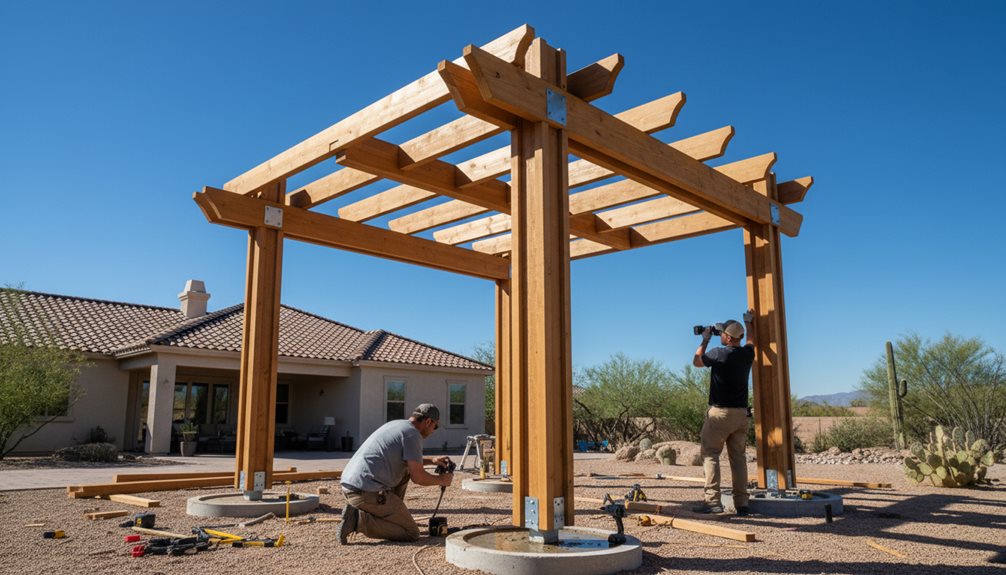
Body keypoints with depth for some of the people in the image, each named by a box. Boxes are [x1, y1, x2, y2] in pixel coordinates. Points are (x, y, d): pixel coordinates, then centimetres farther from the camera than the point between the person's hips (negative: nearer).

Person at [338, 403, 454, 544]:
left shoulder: (396, 425, 20)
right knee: (412, 533, -1)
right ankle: (359, 520, -10)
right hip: (368, 492, -9)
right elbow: (417, 477, -10)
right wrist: (441, 480, 7)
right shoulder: (413, 434, -7)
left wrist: (431, 461, 31)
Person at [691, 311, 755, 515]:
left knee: (710, 454, -2)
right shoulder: (747, 353, 3)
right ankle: (741, 502, 9)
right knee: (738, 457, 9)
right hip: (741, 413, 6)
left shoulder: (718, 354, -13)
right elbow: (750, 342, 29)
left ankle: (713, 500, -10)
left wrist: (705, 340, 17)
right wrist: (748, 323, 43)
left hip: (720, 413, -6)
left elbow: (696, 361, 6)